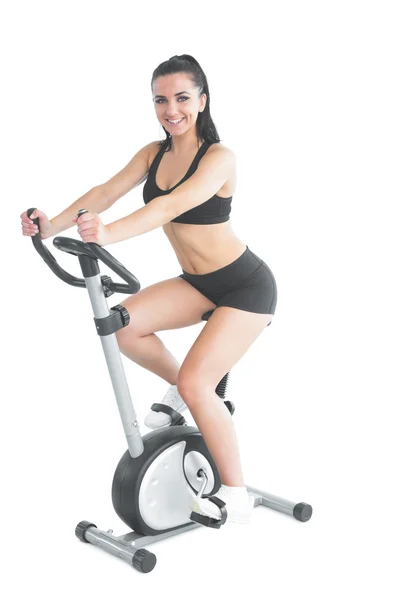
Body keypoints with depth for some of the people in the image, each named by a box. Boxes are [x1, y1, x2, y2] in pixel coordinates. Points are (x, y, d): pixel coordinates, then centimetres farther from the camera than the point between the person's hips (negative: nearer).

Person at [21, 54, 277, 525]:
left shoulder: (219, 158, -20)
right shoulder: (153, 154, 1)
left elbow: (171, 206, -38)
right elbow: (106, 192, -13)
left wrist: (109, 234, -53)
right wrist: (54, 225, -30)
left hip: (245, 286, -6)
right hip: (198, 283, 7)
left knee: (195, 383, -18)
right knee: (124, 324, -16)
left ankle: (236, 498, 0)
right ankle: (181, 391, 12)